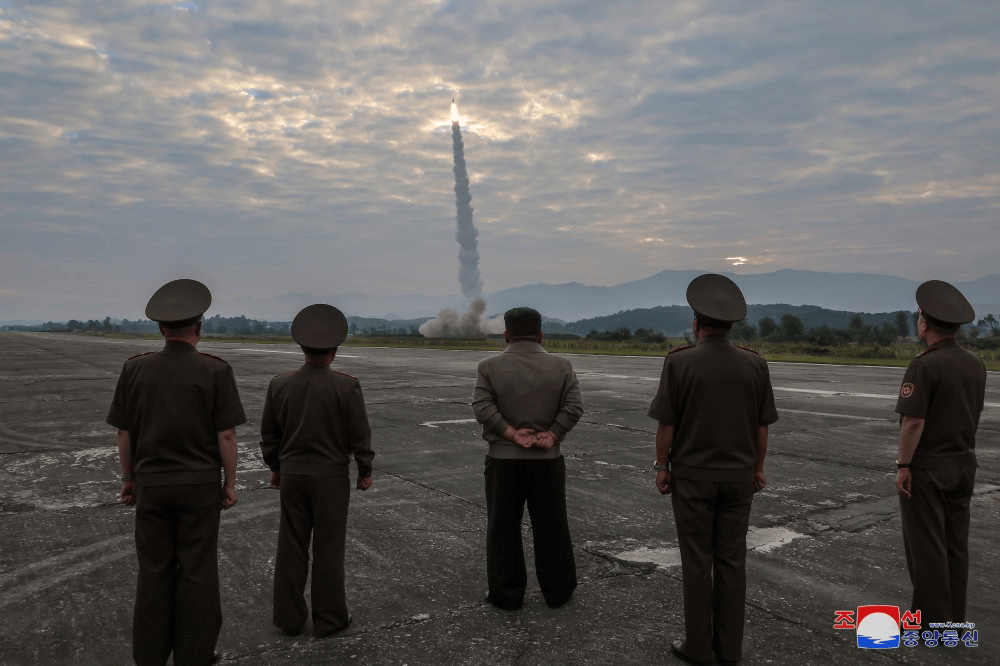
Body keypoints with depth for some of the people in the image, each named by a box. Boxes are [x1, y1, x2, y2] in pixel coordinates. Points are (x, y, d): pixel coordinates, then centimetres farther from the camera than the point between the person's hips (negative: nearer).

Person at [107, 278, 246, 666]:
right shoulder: (216, 371, -12)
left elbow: (124, 434, 2)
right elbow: (226, 435, -11)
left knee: (155, 572, 13)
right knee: (197, 573, 8)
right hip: (199, 486, -2)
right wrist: (230, 483, -1)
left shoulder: (135, 369, -4)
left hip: (152, 485, 3)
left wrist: (129, 479, 13)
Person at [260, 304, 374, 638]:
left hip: (291, 475, 3)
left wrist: (275, 467, 19)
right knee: (328, 548, 7)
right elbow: (360, 435, -10)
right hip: (331, 476, -3)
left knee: (291, 546, 12)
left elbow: (269, 434, 5)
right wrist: (365, 471, 3)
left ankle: (289, 617, 22)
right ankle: (328, 618, 17)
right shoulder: (347, 386, -15)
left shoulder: (279, 384, -4)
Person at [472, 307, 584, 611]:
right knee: (551, 527, 12)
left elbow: (482, 406, -12)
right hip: (548, 459, 1)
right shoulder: (561, 366, 1)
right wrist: (551, 436, -8)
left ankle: (506, 594, 16)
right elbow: (574, 406, -7)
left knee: (503, 528, 9)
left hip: (503, 459, -1)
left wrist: (513, 435, -12)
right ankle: (558, 591, 23)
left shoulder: (489, 366, -2)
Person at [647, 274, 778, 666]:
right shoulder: (754, 364, -3)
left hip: (692, 475, -3)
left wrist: (661, 466, 0)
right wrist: (758, 467, 14)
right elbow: (762, 425, 3)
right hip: (738, 476, 3)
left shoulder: (679, 361, -13)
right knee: (731, 560, 11)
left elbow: (666, 422, -11)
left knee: (697, 562, 6)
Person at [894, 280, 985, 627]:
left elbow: (913, 421, -21)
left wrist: (903, 465, -14)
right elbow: (975, 414, 13)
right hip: (963, 464, 7)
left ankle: (932, 618, 8)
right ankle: (955, 615, 23)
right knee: (956, 542, 14)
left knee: (926, 545, 1)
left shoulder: (924, 365, -19)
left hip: (927, 466, -7)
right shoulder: (976, 364, 5)